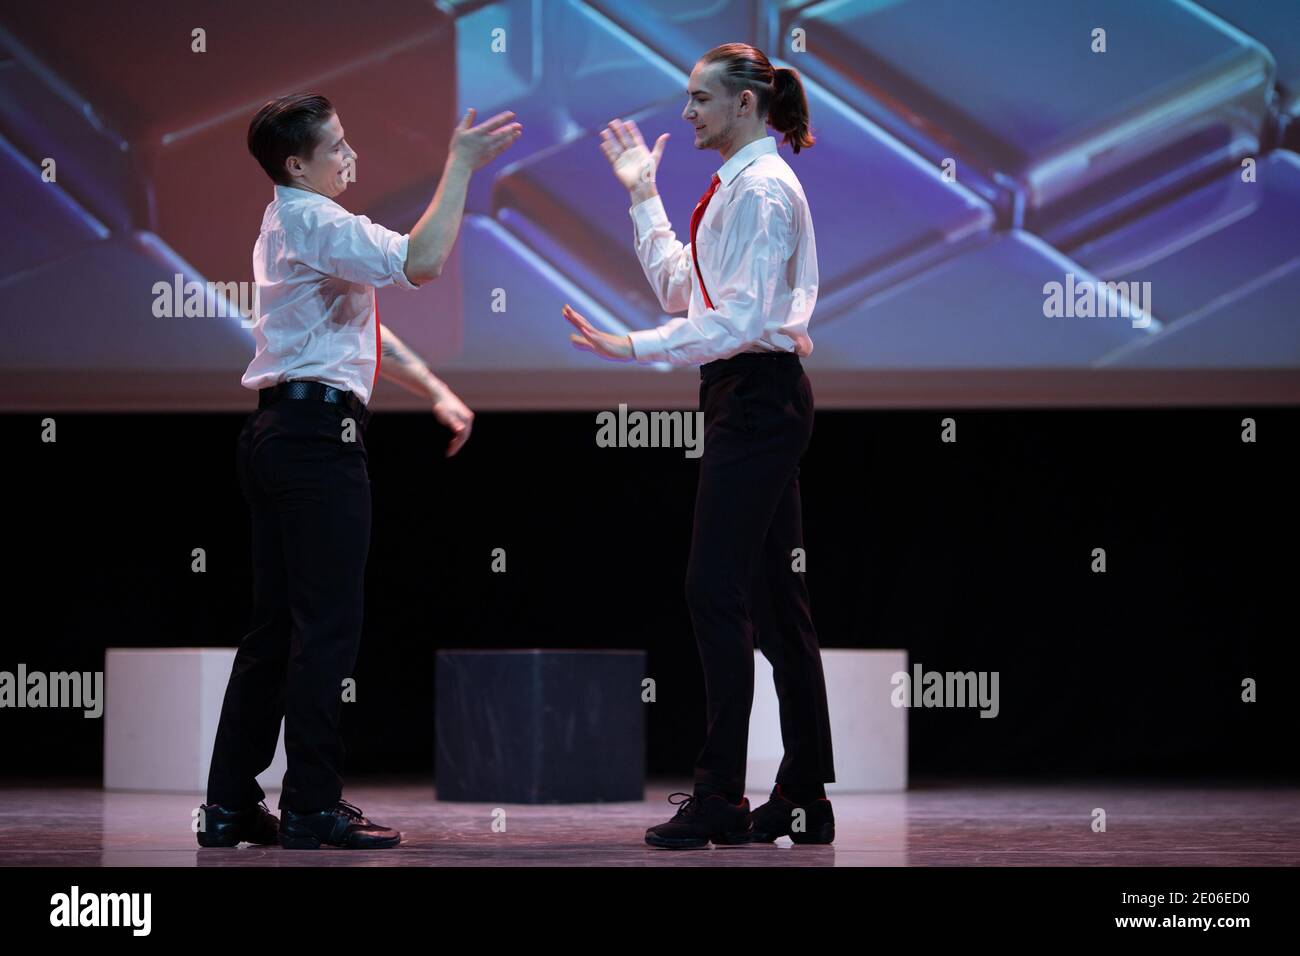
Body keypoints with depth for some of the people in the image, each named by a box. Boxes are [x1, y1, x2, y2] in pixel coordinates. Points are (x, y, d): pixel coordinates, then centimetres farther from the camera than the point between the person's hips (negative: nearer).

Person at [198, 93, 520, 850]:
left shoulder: (293, 223, 21)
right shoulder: (318, 224, -10)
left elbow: (364, 327, 23)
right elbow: (420, 262, -24)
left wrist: (436, 391, 15)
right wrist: (461, 166, -17)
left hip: (279, 435, 10)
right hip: (318, 432, -10)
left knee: (278, 623, 11)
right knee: (328, 625, -6)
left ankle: (232, 804, 12)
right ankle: (314, 810, -4)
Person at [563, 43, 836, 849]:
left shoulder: (763, 188, -14)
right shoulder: (735, 185, 17)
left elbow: (739, 316, -22)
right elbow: (680, 288, 23)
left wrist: (635, 349, -24)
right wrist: (643, 195, 24)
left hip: (758, 397, -10)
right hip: (750, 398, 10)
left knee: (716, 589, -10)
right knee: (777, 595, 10)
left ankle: (720, 797, -9)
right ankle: (805, 797, 12)